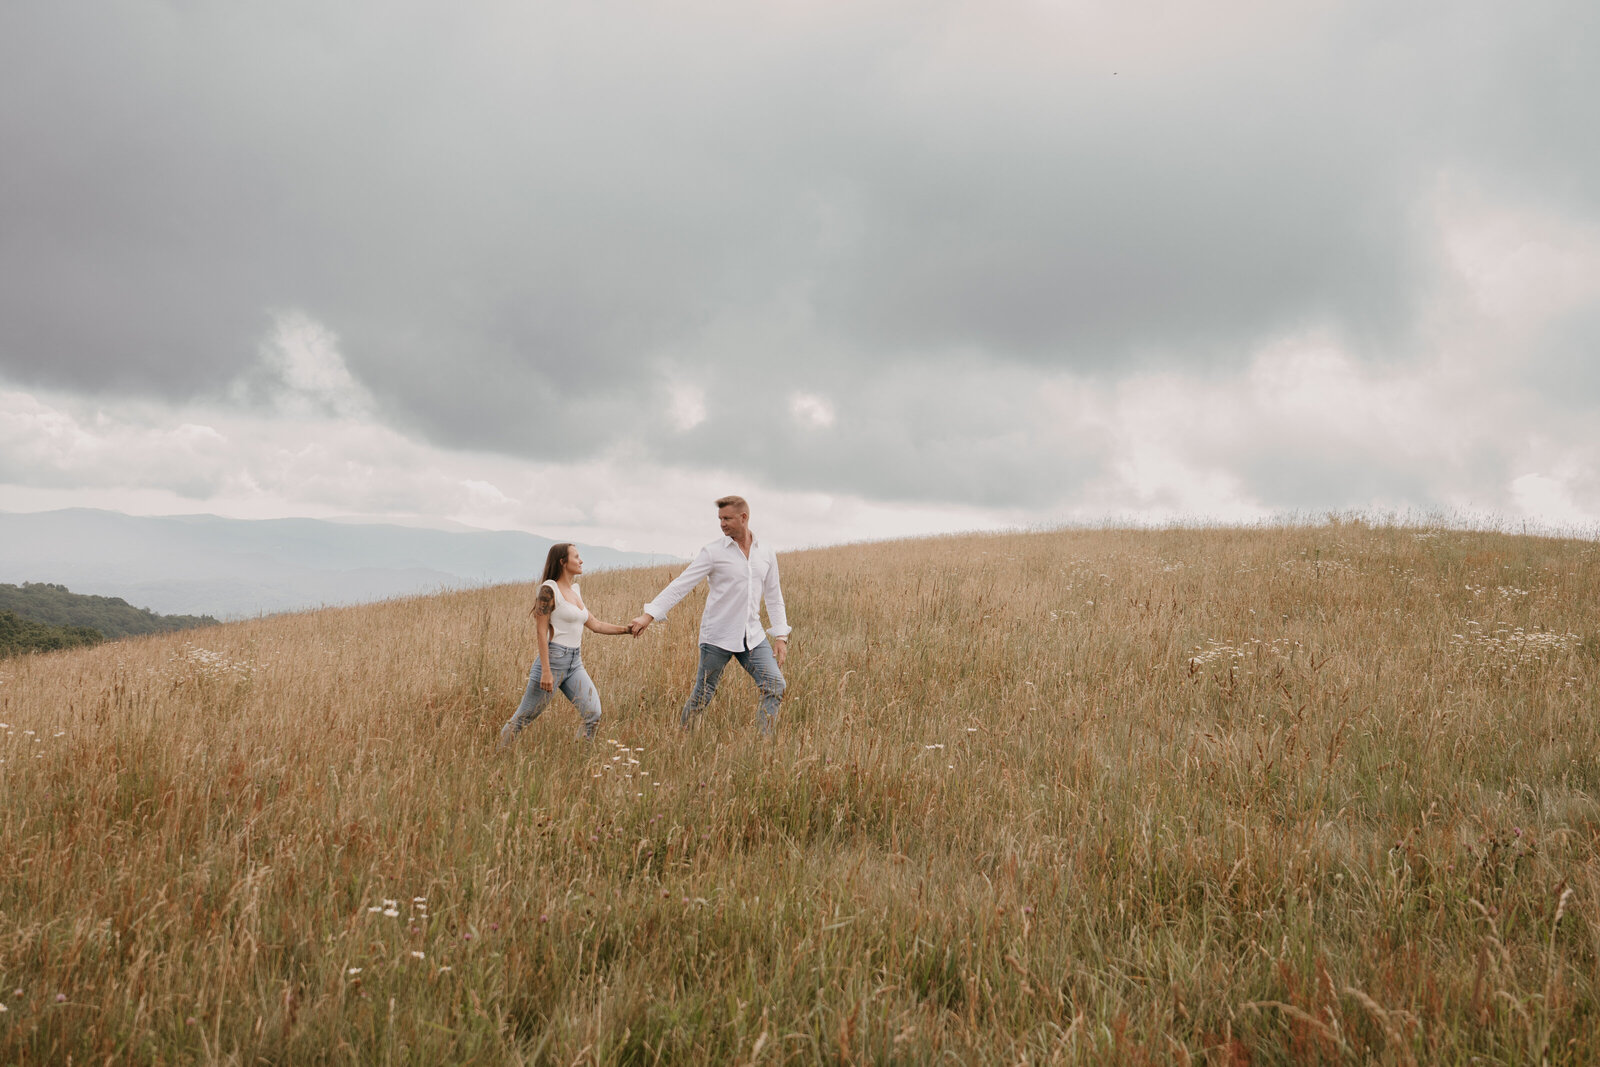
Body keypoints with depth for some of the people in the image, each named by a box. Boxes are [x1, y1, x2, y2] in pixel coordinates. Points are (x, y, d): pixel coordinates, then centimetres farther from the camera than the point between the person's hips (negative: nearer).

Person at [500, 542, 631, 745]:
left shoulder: (575, 590, 15)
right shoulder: (549, 589, -9)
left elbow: (593, 624, 21)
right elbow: (542, 632, -13)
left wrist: (626, 629, 14)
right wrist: (546, 671, -18)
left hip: (575, 664, 8)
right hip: (553, 659, -7)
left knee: (593, 715, -5)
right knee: (523, 717, 0)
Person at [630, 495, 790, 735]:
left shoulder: (766, 554, 6)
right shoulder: (713, 552, -7)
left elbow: (774, 598, 12)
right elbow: (681, 584, -11)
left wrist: (781, 636, 5)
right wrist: (649, 615, -19)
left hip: (753, 636, 3)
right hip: (717, 637, -3)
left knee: (774, 686, -8)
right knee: (701, 696, 3)